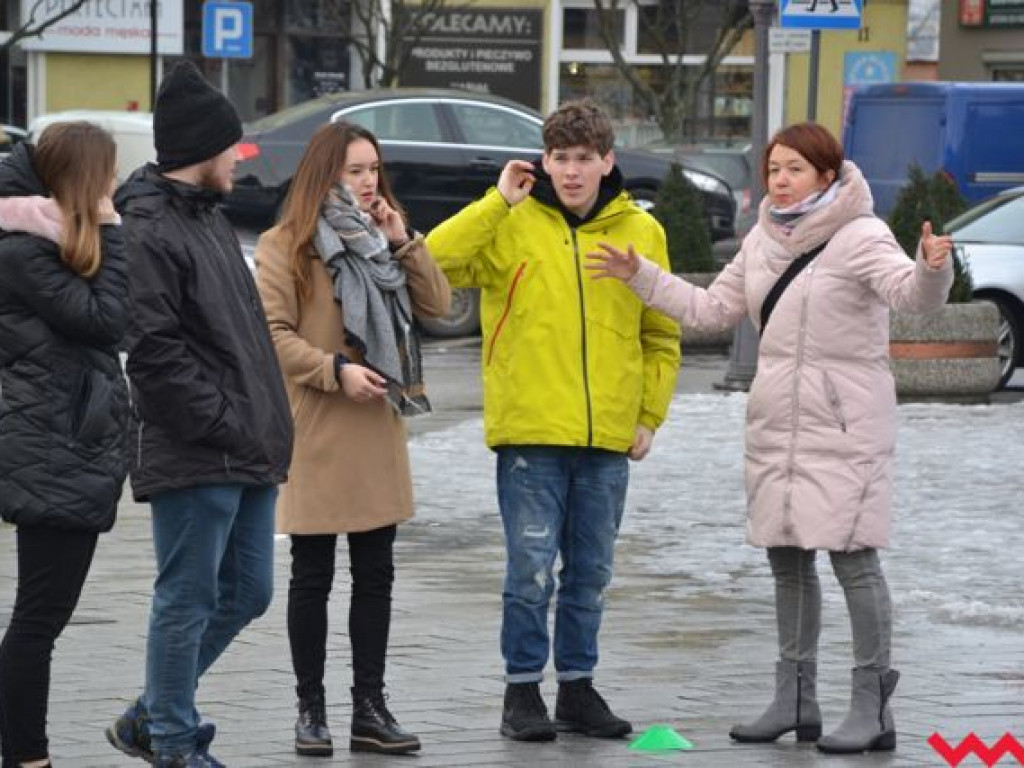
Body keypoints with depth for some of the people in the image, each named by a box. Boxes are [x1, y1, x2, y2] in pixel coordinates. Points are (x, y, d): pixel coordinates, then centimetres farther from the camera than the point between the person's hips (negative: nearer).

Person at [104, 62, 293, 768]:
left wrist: (267, 430, 15)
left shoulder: (211, 219, 18)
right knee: (188, 599, -1)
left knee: (247, 593, 14)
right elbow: (154, 351, -20)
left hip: (248, 455, 10)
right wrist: (223, 426, -19)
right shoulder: (147, 232, -14)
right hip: (195, 461, -10)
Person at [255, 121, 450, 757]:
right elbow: (274, 334, -12)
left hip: (378, 429, 6)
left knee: (376, 575, 7)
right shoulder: (284, 247, -6)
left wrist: (403, 243, -5)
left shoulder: (380, 238, 12)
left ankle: (370, 707, 12)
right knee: (313, 577, 2)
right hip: (316, 433, -6)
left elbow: (438, 304, 5)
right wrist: (336, 369, -21)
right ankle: (311, 709, 10)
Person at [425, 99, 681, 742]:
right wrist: (499, 201, -15)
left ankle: (579, 687, 22)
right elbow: (436, 260, -16)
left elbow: (662, 336, 14)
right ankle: (523, 690, 9)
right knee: (532, 571, -3)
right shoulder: (512, 225, -2)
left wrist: (650, 416, 6)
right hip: (531, 430, -3)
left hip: (609, 438, 3)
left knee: (591, 574, 11)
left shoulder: (641, 232, 6)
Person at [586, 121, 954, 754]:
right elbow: (712, 309, 21)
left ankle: (873, 707, -5)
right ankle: (796, 700, 22)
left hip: (844, 427, -8)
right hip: (777, 427, 8)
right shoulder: (763, 243, 12)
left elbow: (912, 293, -27)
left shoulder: (861, 237, -12)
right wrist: (641, 276, 16)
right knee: (788, 559, 12)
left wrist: (932, 269, -49)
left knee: (852, 558, -9)